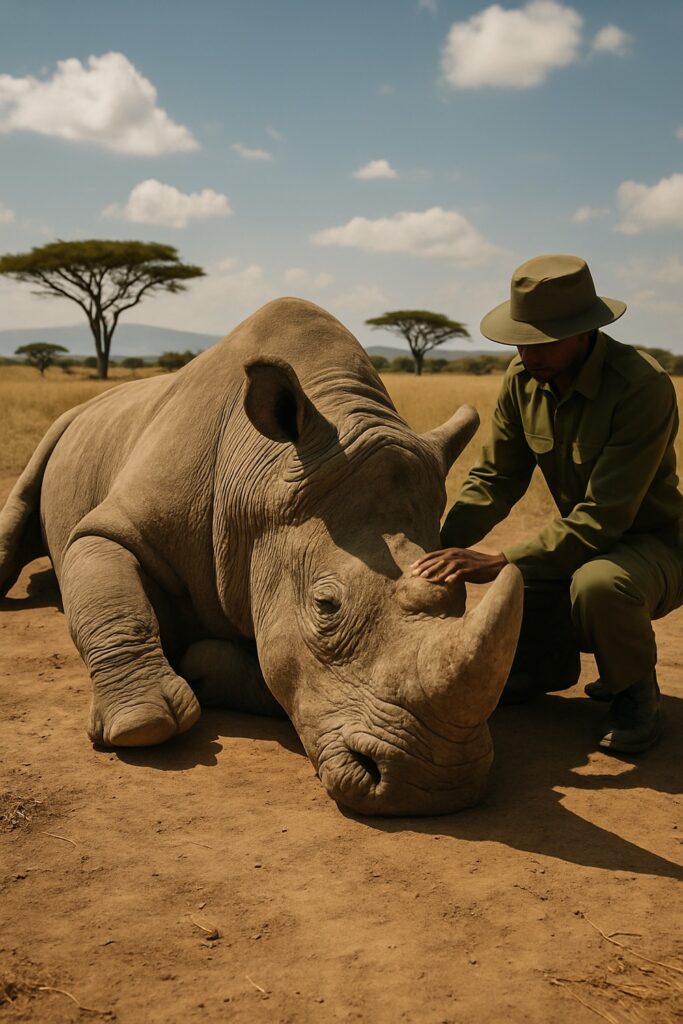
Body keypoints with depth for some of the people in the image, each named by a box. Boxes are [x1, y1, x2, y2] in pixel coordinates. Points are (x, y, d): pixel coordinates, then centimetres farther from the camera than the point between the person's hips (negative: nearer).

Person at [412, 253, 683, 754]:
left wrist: (498, 563, -38)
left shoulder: (643, 387, -29)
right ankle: (554, 662, 26)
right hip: (580, 540, 6)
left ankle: (637, 693, -8)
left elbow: (603, 517, -33)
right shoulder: (523, 379, -7)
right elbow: (495, 477, -1)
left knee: (598, 585, -40)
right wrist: (443, 548, -18)